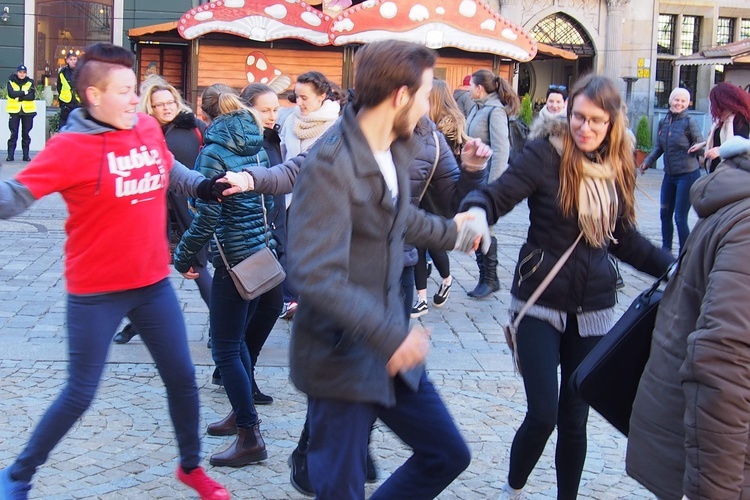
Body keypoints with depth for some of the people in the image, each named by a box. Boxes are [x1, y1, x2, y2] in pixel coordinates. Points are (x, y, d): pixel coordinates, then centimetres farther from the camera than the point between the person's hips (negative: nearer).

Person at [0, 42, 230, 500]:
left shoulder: (149, 129, 0)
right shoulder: (71, 146, -16)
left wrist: (204, 186, 14)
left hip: (154, 283, 5)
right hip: (96, 292, -5)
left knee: (182, 377, 13)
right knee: (80, 394, 3)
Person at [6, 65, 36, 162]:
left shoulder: (30, 82, 5)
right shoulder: (11, 82, 4)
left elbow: (32, 96, -8)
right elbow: (11, 94, -14)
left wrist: (18, 96, -13)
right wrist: (24, 92, -16)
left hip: (28, 111, 1)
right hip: (14, 111, -1)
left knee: (26, 134, 5)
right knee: (13, 133, -2)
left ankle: (26, 155, 10)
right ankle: (10, 155, 0)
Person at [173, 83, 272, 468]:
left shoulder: (214, 151, -13)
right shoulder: (256, 148, 9)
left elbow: (206, 216, -16)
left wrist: (183, 257, -6)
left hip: (233, 257, -8)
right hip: (261, 253, 8)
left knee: (225, 349, -2)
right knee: (237, 339, 21)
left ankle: (250, 437, 0)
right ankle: (242, 414, 32)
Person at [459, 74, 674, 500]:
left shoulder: (617, 168, 4)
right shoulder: (546, 154, -10)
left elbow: (624, 239, 12)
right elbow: (498, 195, -20)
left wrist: (673, 266, 0)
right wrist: (477, 210, -43)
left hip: (593, 308, 4)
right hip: (541, 303, -4)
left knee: (575, 418, 9)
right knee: (542, 414, -6)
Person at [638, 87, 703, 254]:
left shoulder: (689, 122, -11)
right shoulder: (663, 122, 6)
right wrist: (647, 162, 9)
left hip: (687, 175, -6)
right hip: (669, 175, 6)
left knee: (680, 217, -6)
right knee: (665, 213, 12)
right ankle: (666, 250, 27)